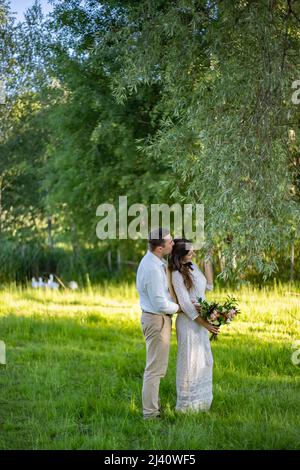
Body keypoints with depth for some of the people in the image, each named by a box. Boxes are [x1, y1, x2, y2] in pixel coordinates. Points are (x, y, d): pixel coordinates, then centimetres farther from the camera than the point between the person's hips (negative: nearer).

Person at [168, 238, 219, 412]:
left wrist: (208, 261, 10)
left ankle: (201, 401, 28)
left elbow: (209, 286, 15)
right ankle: (186, 404, 11)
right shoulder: (177, 275, -18)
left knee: (205, 360, 15)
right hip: (188, 322, -8)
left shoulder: (193, 266, 6)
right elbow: (185, 304, -19)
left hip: (201, 320, 8)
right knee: (190, 361, 0)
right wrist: (205, 324, -20)